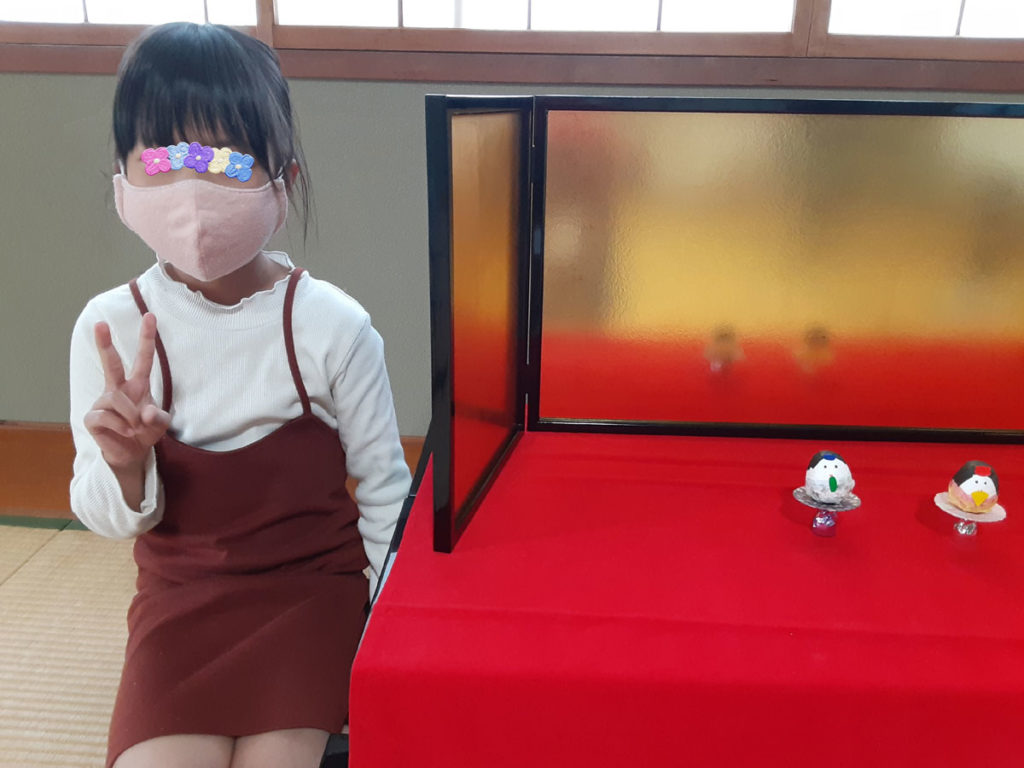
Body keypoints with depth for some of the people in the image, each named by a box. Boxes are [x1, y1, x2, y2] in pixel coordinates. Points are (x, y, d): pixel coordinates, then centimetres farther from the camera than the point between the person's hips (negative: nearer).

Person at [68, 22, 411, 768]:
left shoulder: (332, 324, -16)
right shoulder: (112, 326, -10)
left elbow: (384, 489, -4)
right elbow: (111, 519, -2)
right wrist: (125, 463, -24)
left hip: (313, 584, -1)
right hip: (181, 594, 2)